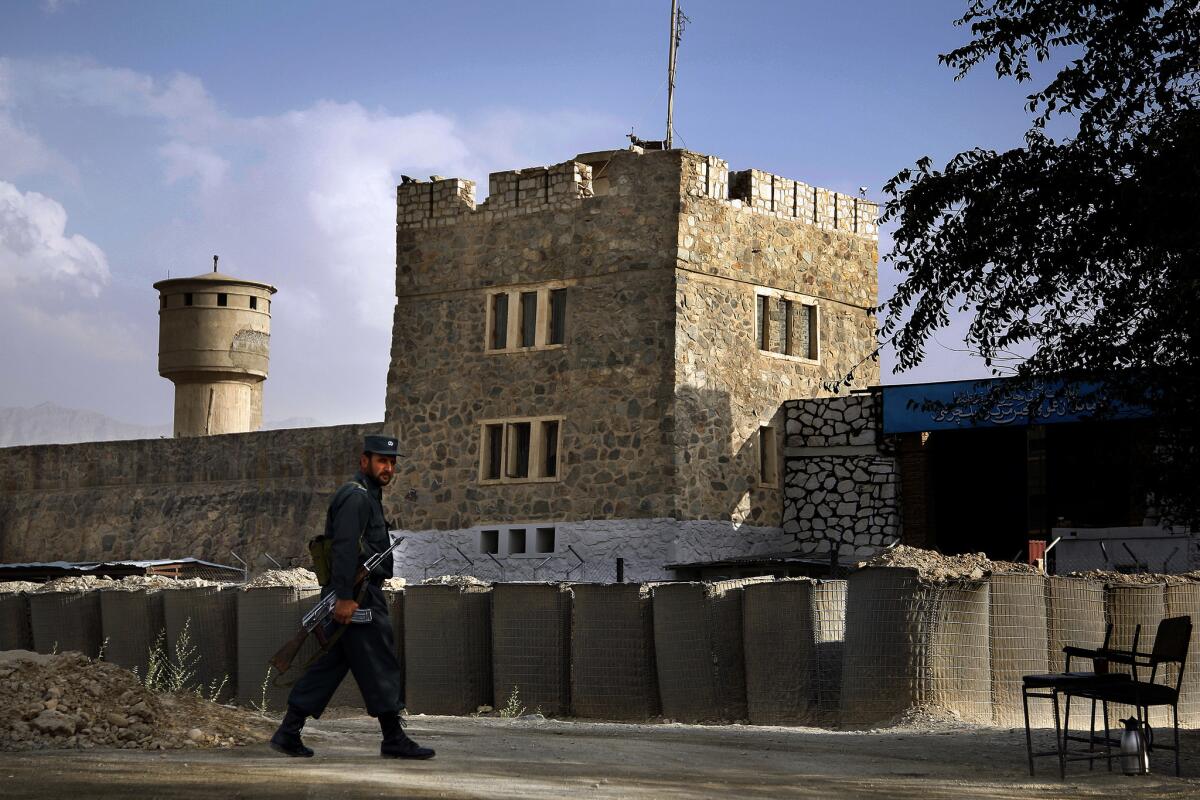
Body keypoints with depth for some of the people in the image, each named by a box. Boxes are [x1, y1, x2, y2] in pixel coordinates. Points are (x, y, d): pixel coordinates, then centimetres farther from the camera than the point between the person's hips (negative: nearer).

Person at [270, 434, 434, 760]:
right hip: (358, 597, -10)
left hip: (352, 596, 10)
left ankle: (288, 733, 8)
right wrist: (345, 596, -27)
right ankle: (394, 739, 0)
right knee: (380, 665, -5)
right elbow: (344, 548, -21)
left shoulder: (367, 496, 22)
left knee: (330, 664, 9)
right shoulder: (356, 496, -11)